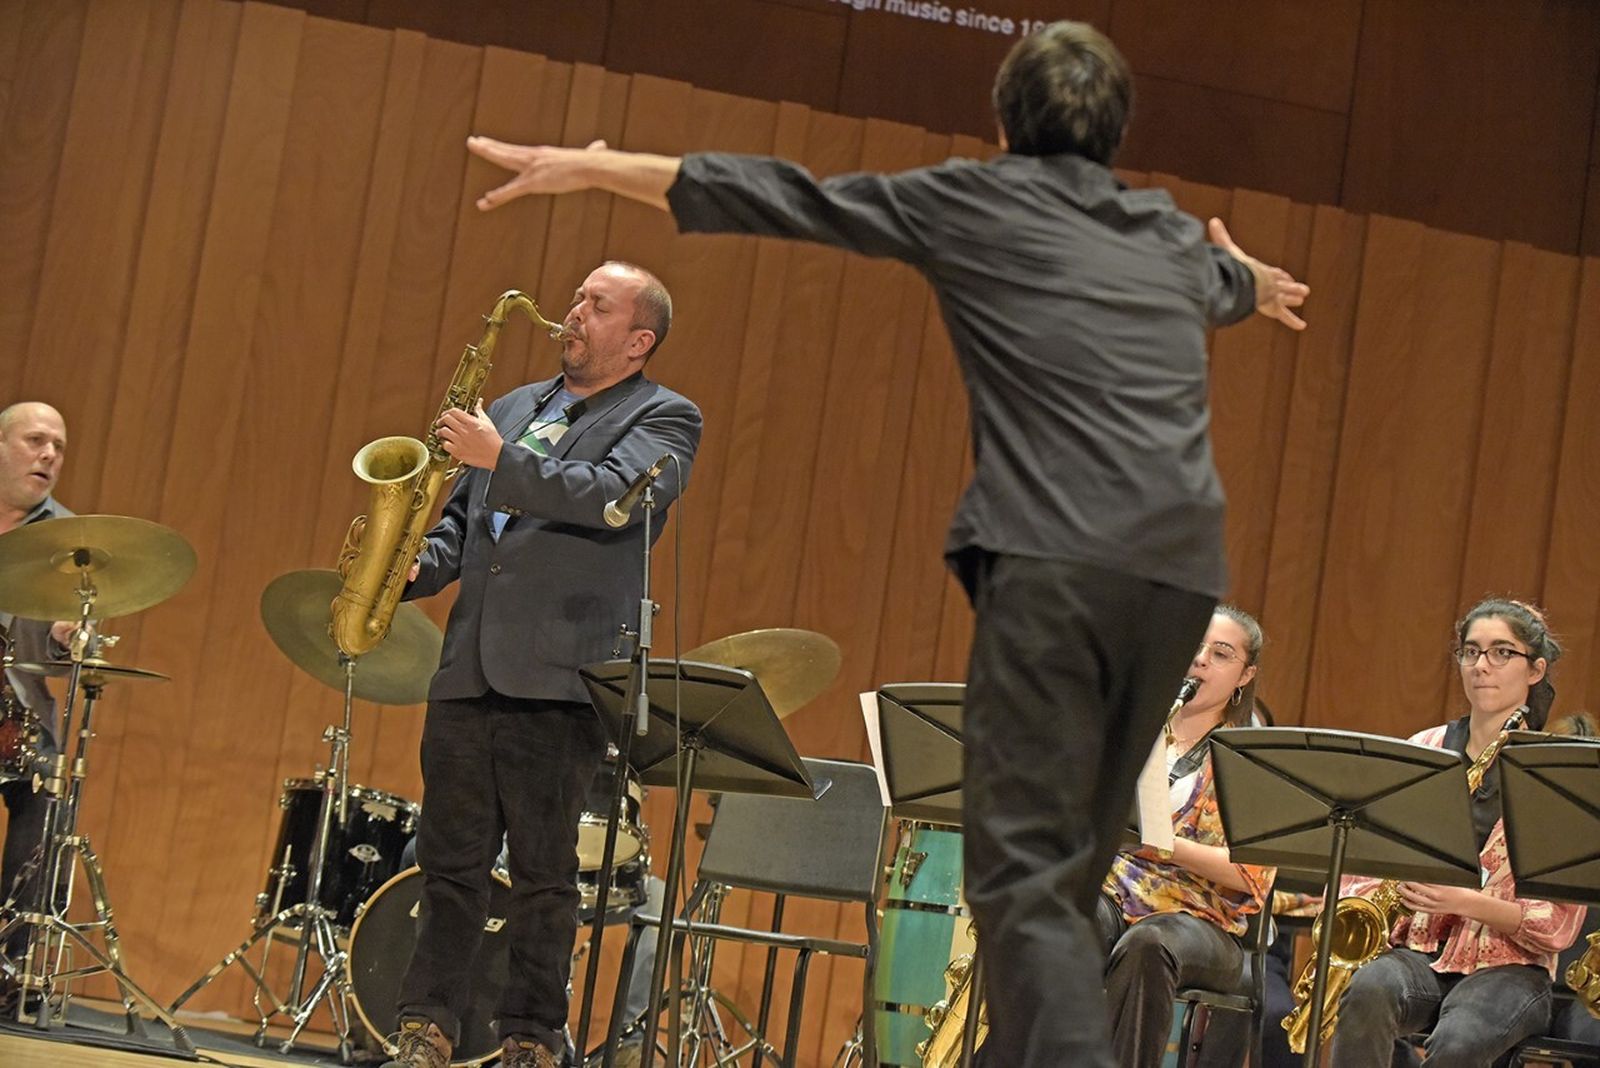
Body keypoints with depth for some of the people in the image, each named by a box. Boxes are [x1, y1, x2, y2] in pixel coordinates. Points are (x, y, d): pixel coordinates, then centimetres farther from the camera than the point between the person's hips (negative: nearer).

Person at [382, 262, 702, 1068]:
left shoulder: (664, 419, 3)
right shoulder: (513, 407, 22)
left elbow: (613, 496, -16)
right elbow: (459, 520, 25)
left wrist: (501, 459, -17)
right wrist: (415, 565, 4)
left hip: (560, 675, -6)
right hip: (468, 669, 6)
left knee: (542, 871, -2)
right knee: (449, 861, 6)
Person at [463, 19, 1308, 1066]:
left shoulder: (980, 199, 9)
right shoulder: (1176, 239, 24)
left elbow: (787, 198, 11)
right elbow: (1228, 283, 49)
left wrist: (595, 166, 17)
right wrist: (1257, 283, 74)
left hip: (1056, 561, -6)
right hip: (1180, 574, 6)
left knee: (1026, 869, -10)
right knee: (1068, 866, 13)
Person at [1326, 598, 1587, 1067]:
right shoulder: (1421, 752, 13)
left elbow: (1559, 926, -3)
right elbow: (1363, 864, 16)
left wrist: (1467, 903, -18)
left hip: (1508, 965, -3)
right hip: (1416, 951, 3)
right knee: (1367, 991, -34)